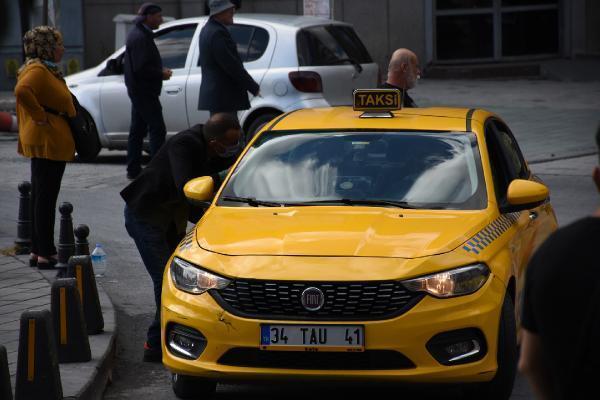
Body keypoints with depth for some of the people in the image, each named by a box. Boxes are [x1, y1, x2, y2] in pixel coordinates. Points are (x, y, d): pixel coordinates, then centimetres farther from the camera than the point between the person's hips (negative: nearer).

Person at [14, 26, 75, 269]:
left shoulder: (46, 70, 17)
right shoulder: (37, 71, -16)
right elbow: (22, 91, -35)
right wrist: (40, 117, -26)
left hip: (50, 143, 11)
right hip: (47, 142, -11)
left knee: (41, 197, 14)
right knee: (45, 198, -7)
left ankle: (38, 251, 20)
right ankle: (45, 254, -5)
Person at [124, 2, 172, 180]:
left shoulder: (139, 35, 17)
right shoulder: (140, 37, -17)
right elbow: (141, 68, -23)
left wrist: (160, 71, 11)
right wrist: (161, 73, -12)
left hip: (138, 90, 11)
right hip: (144, 91, -11)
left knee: (137, 130, 12)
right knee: (157, 129, -10)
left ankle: (133, 169, 16)